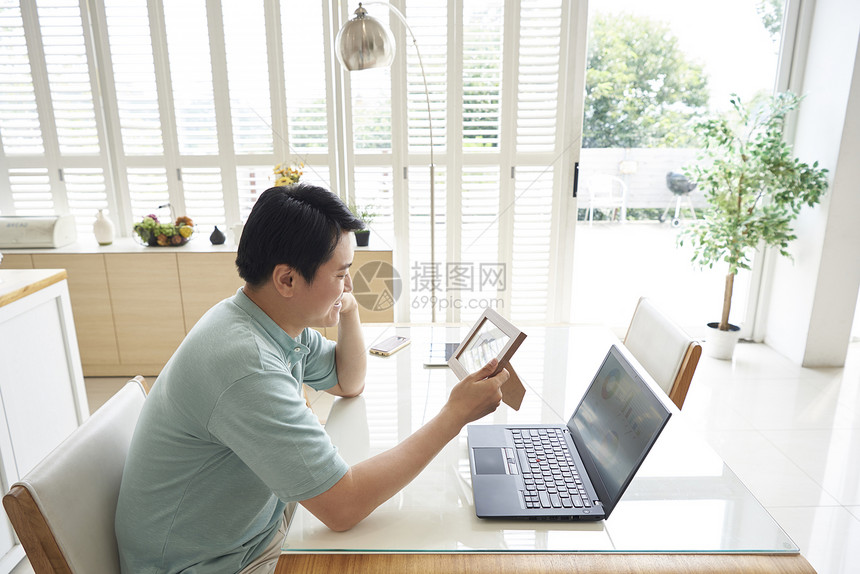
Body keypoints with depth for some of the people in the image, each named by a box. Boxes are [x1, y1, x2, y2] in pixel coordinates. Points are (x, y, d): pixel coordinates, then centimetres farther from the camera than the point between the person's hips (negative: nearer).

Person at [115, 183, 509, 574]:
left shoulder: (283, 322, -6)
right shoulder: (246, 366, -34)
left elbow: (350, 384, 11)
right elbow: (343, 508, -31)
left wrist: (348, 309, -8)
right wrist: (455, 415, -27)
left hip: (258, 525, 7)